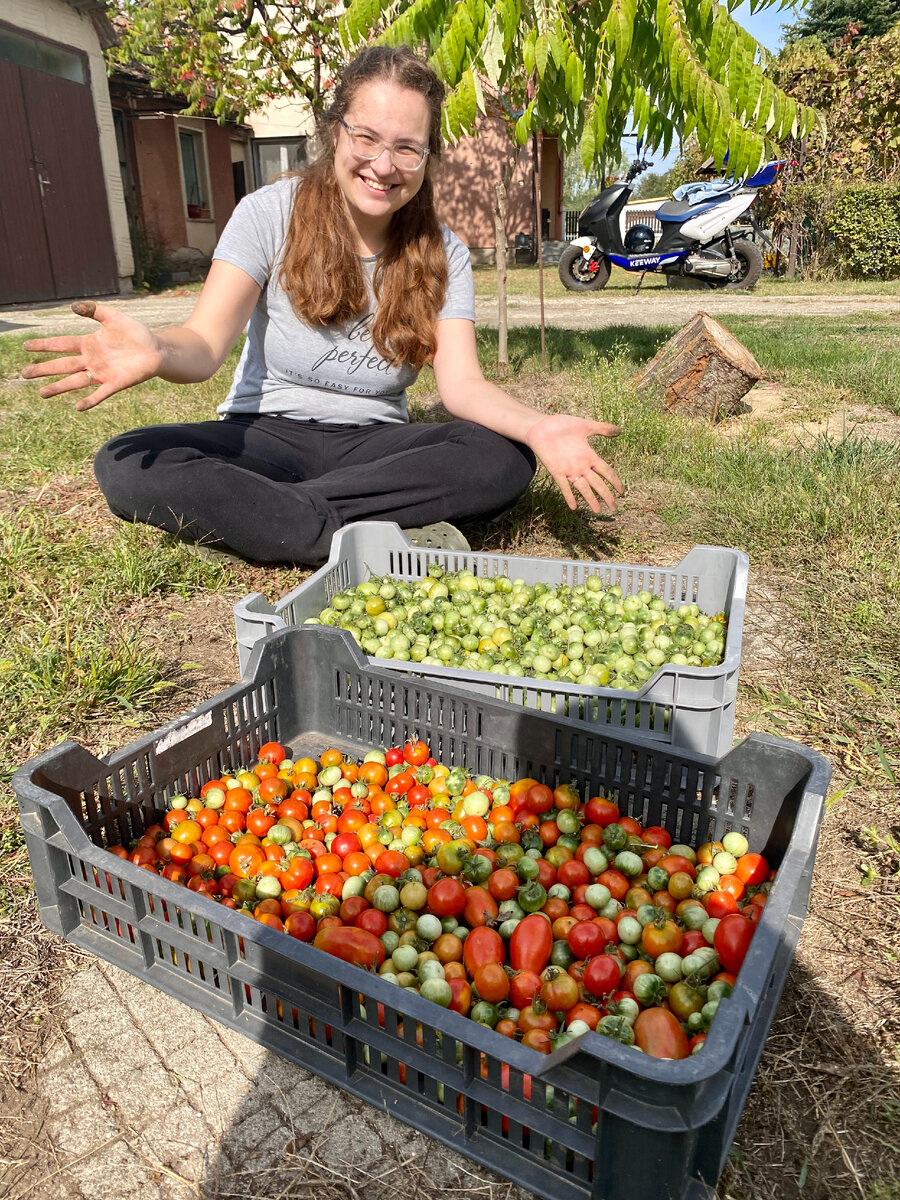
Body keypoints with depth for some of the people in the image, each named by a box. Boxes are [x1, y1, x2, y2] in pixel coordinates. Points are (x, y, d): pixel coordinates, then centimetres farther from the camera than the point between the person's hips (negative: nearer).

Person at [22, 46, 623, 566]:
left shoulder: (444, 254, -1)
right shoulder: (271, 212, -6)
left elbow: (462, 382, -12)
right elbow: (207, 343, -16)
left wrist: (536, 427, -34)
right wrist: (158, 352, -42)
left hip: (375, 443, 2)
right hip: (266, 433, -1)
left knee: (505, 459, -26)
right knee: (127, 466, -27)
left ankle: (247, 512, -26)